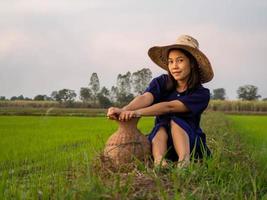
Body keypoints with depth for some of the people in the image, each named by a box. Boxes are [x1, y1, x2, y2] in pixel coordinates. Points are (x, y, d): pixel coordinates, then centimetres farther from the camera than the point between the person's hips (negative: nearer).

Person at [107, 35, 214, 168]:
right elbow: (145, 98, -25)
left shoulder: (201, 94, -12)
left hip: (190, 144, -1)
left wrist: (138, 112, -44)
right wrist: (123, 110, -48)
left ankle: (184, 162, -46)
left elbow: (169, 107, -29)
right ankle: (159, 162, -54)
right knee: (161, 127, -30)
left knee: (175, 121, -29)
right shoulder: (161, 82, -3)